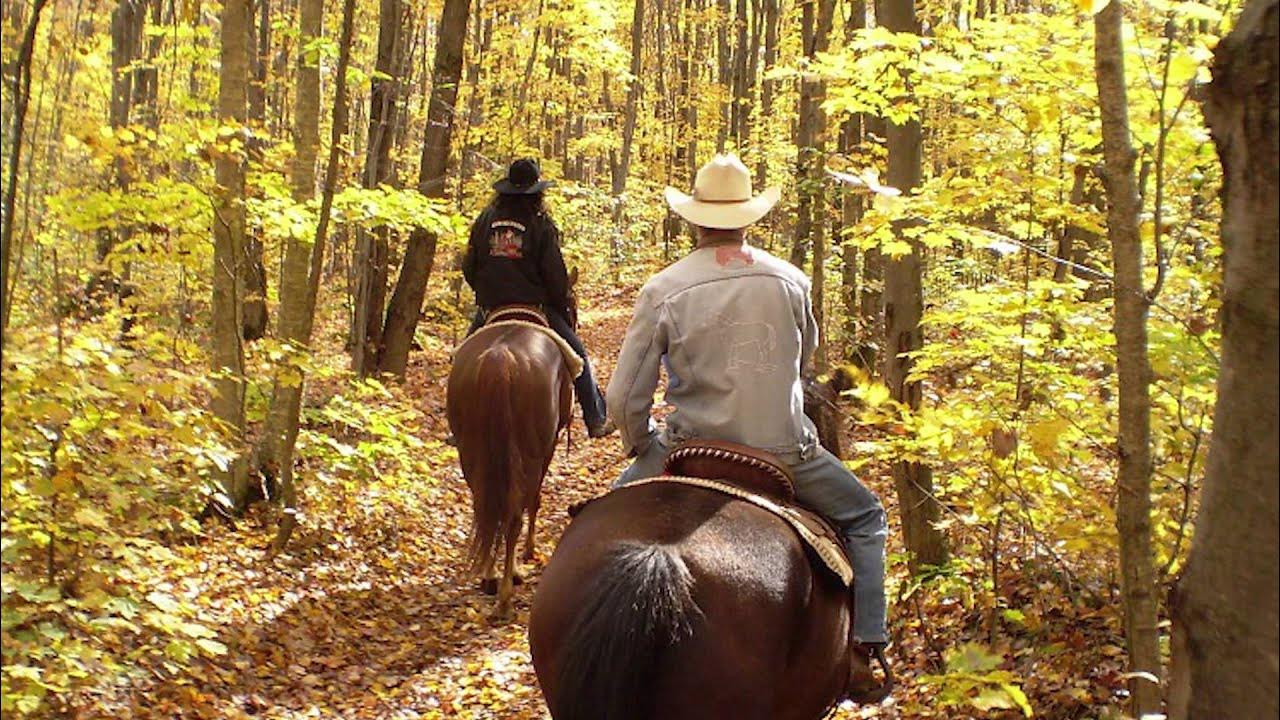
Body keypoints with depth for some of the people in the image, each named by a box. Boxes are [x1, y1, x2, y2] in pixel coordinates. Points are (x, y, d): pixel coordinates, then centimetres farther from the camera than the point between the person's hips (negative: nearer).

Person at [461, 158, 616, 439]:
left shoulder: (486, 218, 3)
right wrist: (564, 309, 7)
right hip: (534, 306, -3)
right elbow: (556, 276, -7)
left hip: (490, 308, 3)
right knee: (577, 354, 10)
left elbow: (469, 267, 6)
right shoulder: (541, 224, -6)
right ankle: (596, 420, 9)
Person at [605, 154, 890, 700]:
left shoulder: (662, 291, -9)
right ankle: (864, 650, 16)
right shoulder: (791, 281, -3)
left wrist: (641, 450, 13)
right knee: (866, 517, 24)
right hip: (786, 450, 0)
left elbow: (625, 398, -7)